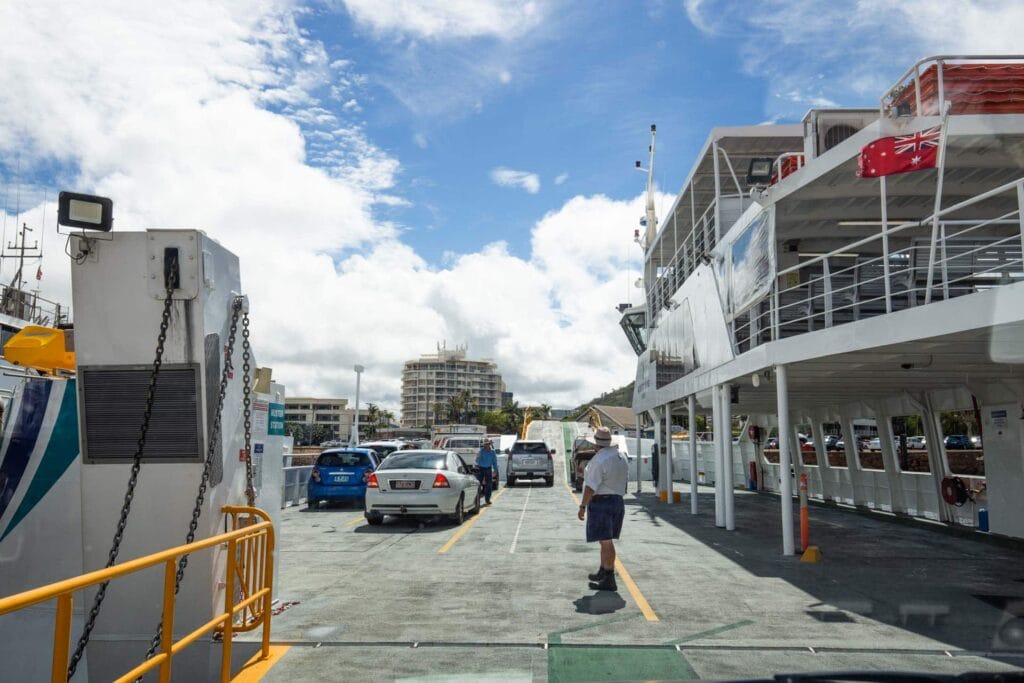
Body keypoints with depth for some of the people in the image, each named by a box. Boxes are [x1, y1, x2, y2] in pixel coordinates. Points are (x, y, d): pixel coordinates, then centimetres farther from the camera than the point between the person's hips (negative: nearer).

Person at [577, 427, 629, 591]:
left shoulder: (599, 460, -18)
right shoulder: (622, 457, 8)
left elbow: (591, 486, -21)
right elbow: (624, 480, 15)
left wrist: (583, 506, -16)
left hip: (600, 502, -9)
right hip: (617, 501, 9)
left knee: (606, 541, -6)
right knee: (606, 540, 19)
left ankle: (609, 580, -4)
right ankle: (602, 572, 31)